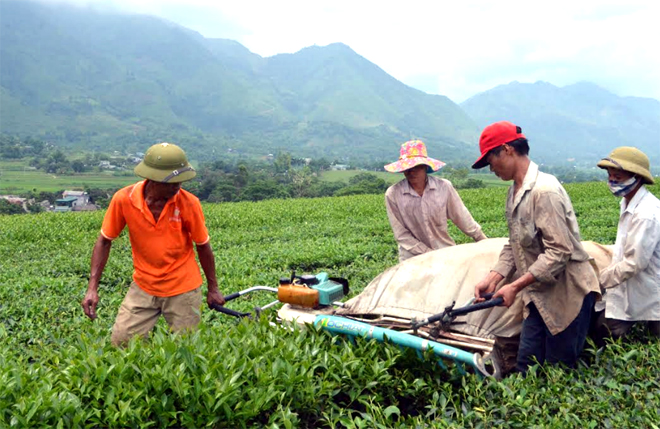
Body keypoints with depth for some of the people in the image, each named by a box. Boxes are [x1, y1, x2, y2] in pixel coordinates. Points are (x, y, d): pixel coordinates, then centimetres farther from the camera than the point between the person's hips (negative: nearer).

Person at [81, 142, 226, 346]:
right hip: (143, 286, 1)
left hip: (183, 289, -1)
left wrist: (213, 287, 4)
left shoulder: (189, 203, -18)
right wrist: (92, 288, -8)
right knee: (120, 341, -1)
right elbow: (104, 241, -3)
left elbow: (203, 246, -5)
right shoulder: (123, 199, -17)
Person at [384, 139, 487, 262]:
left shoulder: (444, 187, -8)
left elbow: (462, 217, 4)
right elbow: (401, 235, -7)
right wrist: (429, 255, -12)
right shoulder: (393, 194, -11)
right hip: (413, 260, -1)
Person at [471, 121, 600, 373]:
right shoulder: (515, 192, 9)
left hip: (568, 295, -8)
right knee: (525, 367, 10)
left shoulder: (544, 190, -21)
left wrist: (515, 286, -22)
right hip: (540, 296, 8)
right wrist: (492, 279, 0)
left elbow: (559, 252, -24)